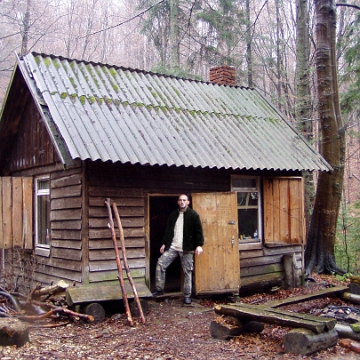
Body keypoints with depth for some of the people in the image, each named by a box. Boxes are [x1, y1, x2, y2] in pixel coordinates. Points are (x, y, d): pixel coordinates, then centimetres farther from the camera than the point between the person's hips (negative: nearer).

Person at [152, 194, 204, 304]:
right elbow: (168, 230, 18)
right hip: (172, 247, 4)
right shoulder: (173, 215, 12)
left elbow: (198, 231, -6)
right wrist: (164, 243, 15)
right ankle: (159, 289, 5)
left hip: (187, 249, -4)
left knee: (187, 271, 2)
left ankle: (187, 295, 12)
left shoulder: (193, 215, -3)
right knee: (160, 263, -7)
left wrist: (199, 245, -13)